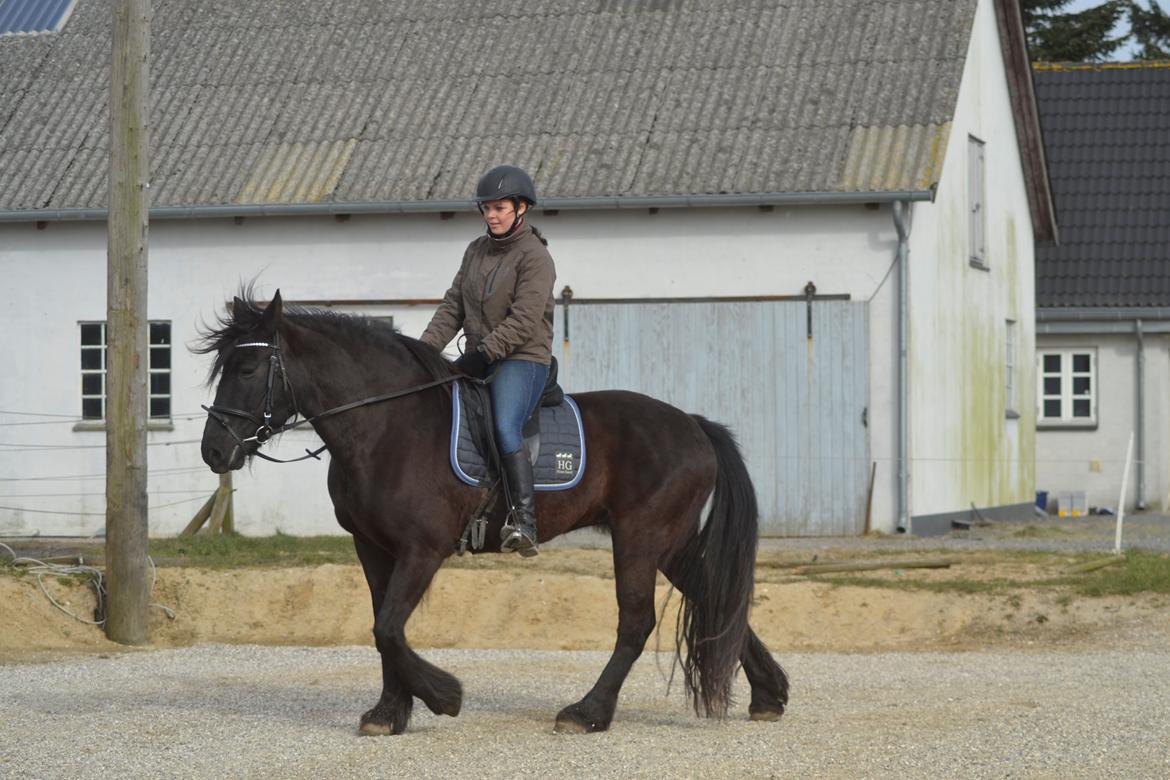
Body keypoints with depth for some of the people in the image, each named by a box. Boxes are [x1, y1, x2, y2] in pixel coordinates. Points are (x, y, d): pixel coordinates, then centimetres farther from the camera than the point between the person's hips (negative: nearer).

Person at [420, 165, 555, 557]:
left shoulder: (535, 257, -8)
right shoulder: (476, 251, 15)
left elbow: (523, 321, -17)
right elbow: (452, 307, 14)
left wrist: (484, 353, -23)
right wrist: (425, 349, 0)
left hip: (522, 359, -9)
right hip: (479, 359, 9)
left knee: (504, 427, -29)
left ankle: (525, 522, -34)